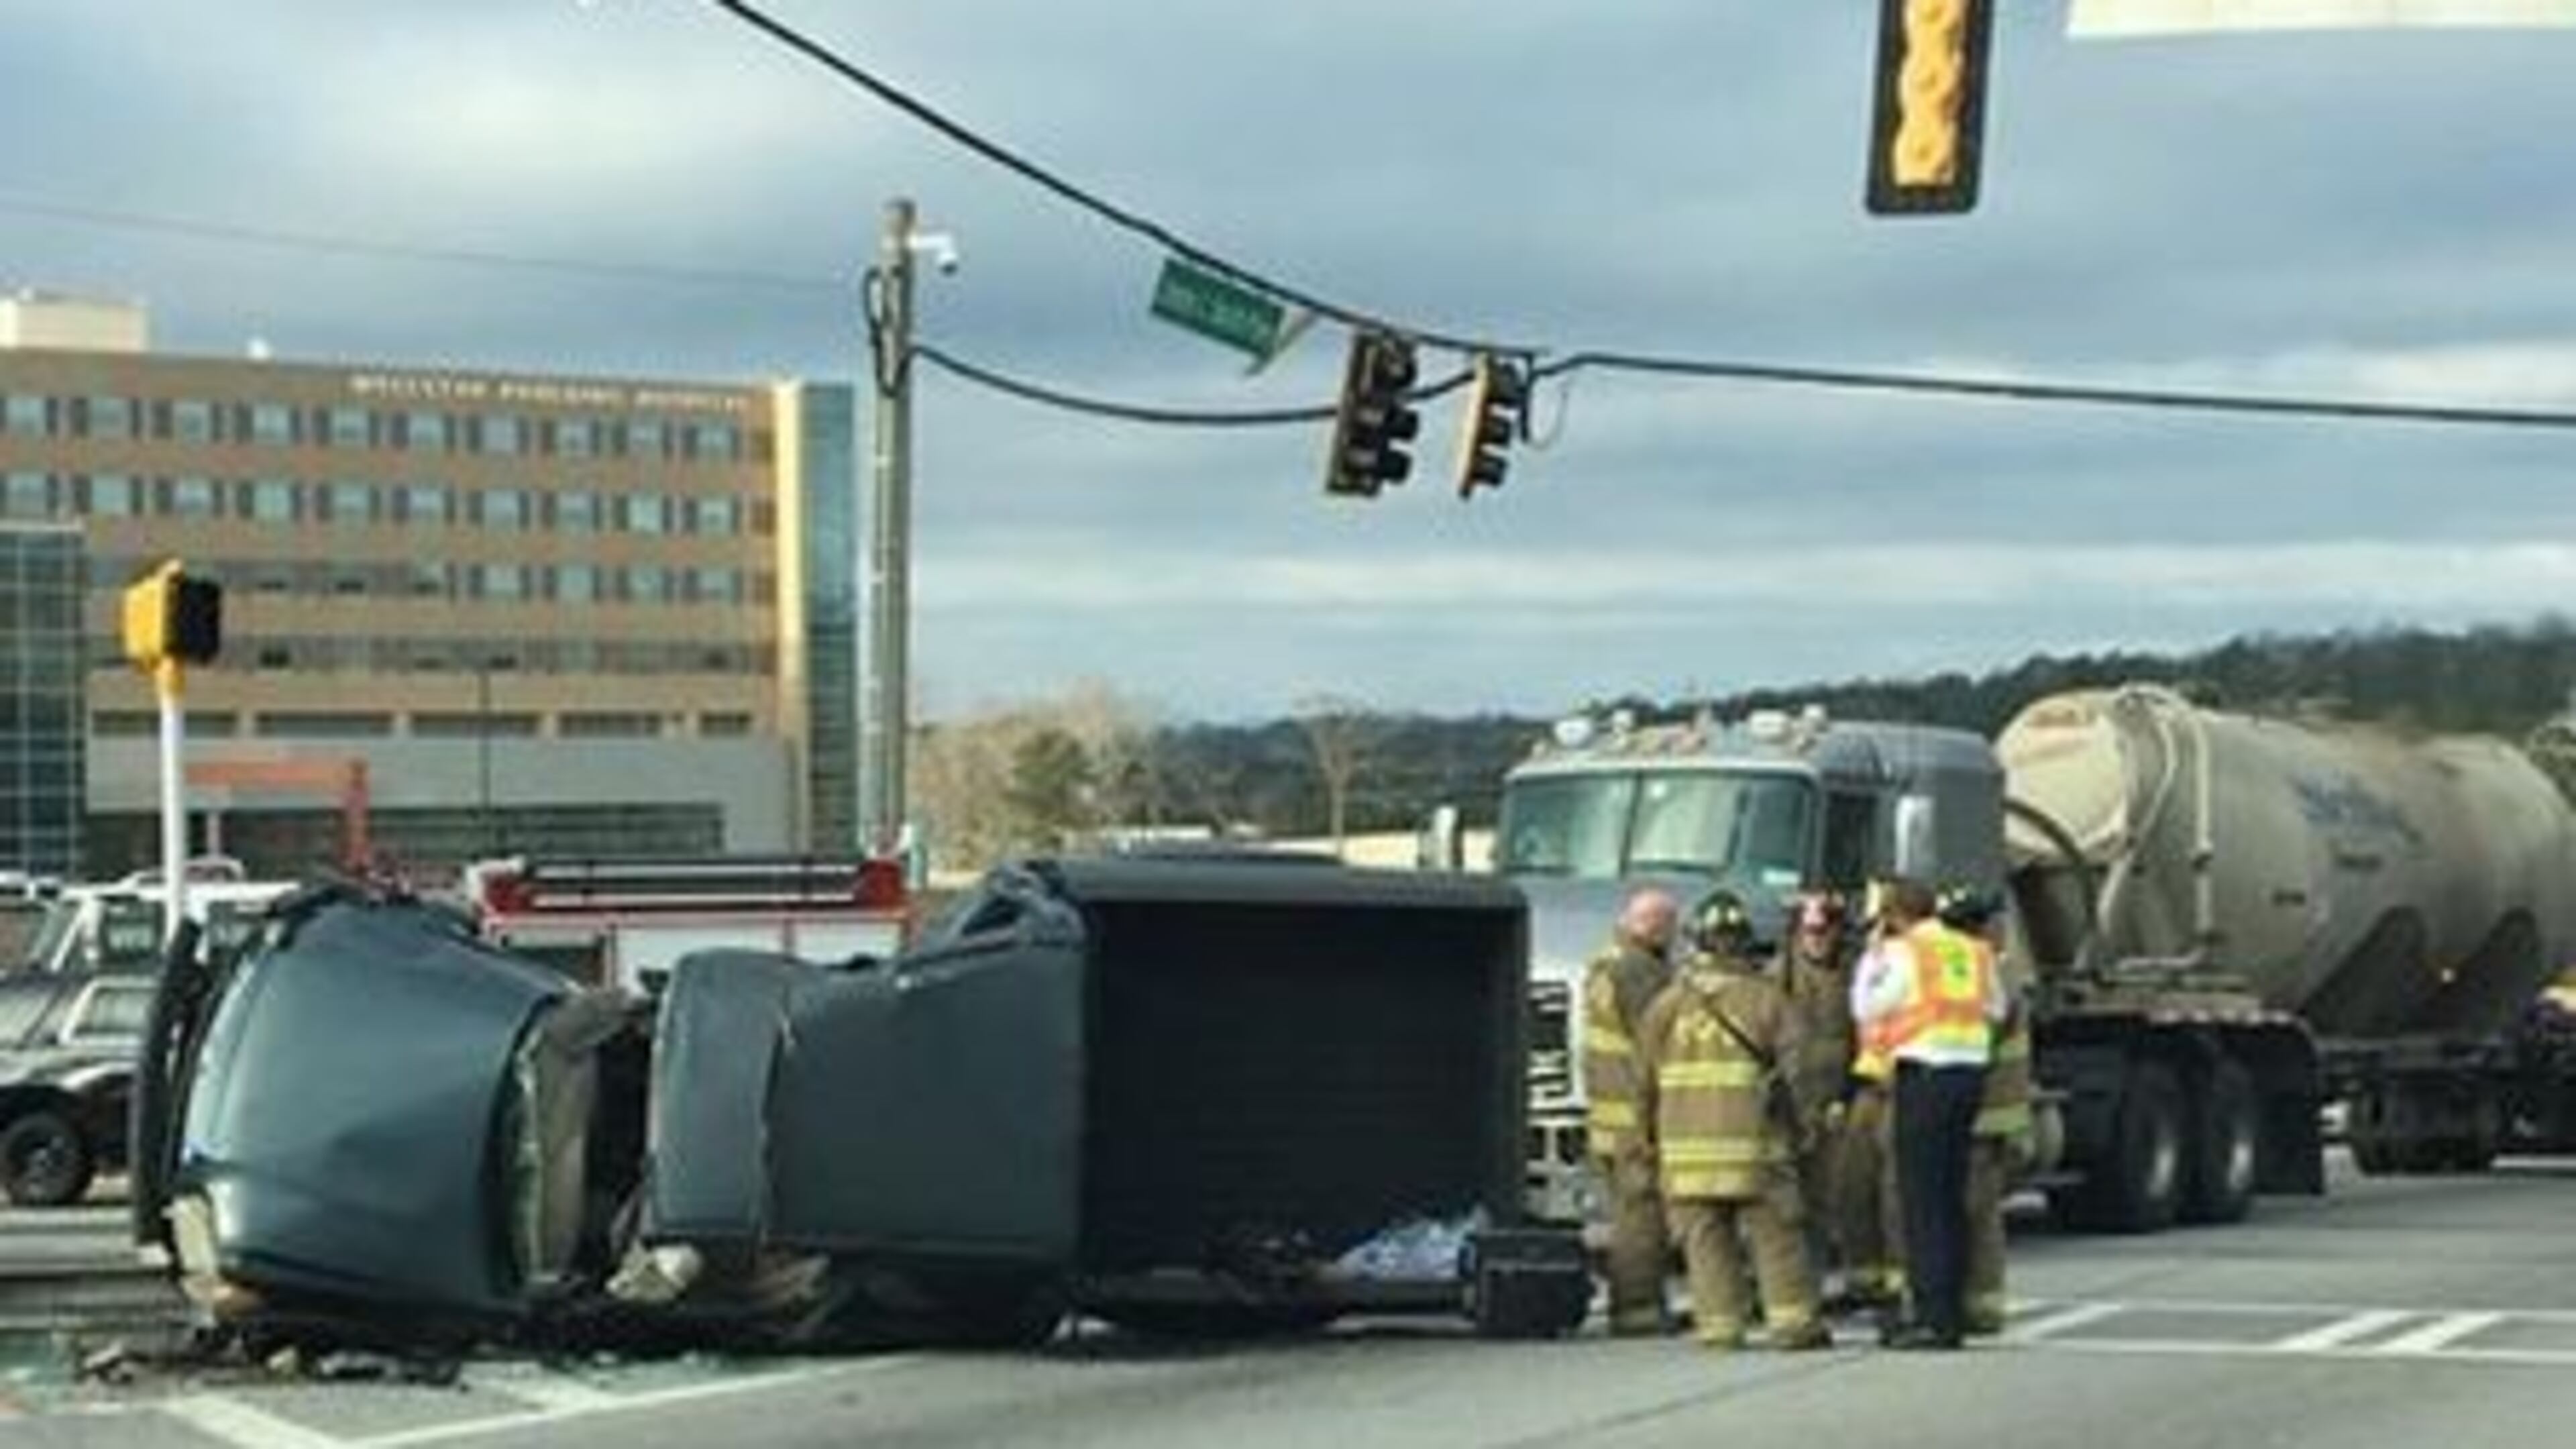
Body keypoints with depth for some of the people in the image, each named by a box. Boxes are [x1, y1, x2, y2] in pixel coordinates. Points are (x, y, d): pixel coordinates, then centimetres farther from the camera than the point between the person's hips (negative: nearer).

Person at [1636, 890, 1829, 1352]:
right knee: (1775, 1234, 4)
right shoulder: (1766, 998, -2)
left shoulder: (1668, 1003, 5)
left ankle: (1719, 1325, 2)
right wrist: (1797, 1127, 8)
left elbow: (1647, 1078, 9)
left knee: (1705, 1242, 6)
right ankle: (1792, 1319, 2)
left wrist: (1654, 1131, 18)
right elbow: (1795, 1065, -2)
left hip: (1687, 1143, 2)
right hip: (1753, 1141, -2)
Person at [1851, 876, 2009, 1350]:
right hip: (1972, 1069, 6)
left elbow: (1866, 1007, 1)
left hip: (1923, 1073, -6)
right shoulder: (1976, 952, 12)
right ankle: (1952, 1312, 14)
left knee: (1923, 1197, -5)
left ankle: (1934, 1316, -9)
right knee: (1952, 1198, 12)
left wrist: (1874, 951, 9)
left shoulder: (1902, 953, -5)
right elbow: (1996, 1009, 18)